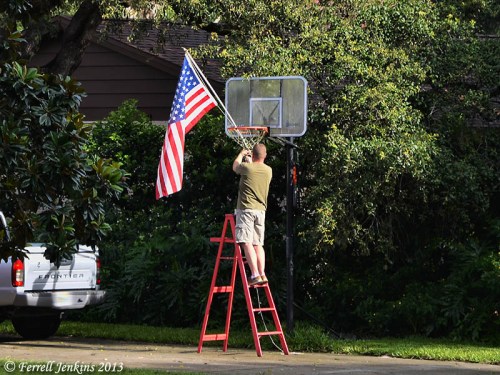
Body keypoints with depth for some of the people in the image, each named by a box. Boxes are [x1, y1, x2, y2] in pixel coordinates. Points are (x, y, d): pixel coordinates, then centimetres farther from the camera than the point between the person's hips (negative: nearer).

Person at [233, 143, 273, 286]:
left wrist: (241, 154, 34)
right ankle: (262, 274, 3)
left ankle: (255, 274, -21)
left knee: (246, 243, -11)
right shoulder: (268, 171, 7)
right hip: (261, 210, 6)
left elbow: (235, 166, 16)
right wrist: (250, 160, 44)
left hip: (246, 209, -6)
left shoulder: (247, 167, -7)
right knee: (258, 244, 10)